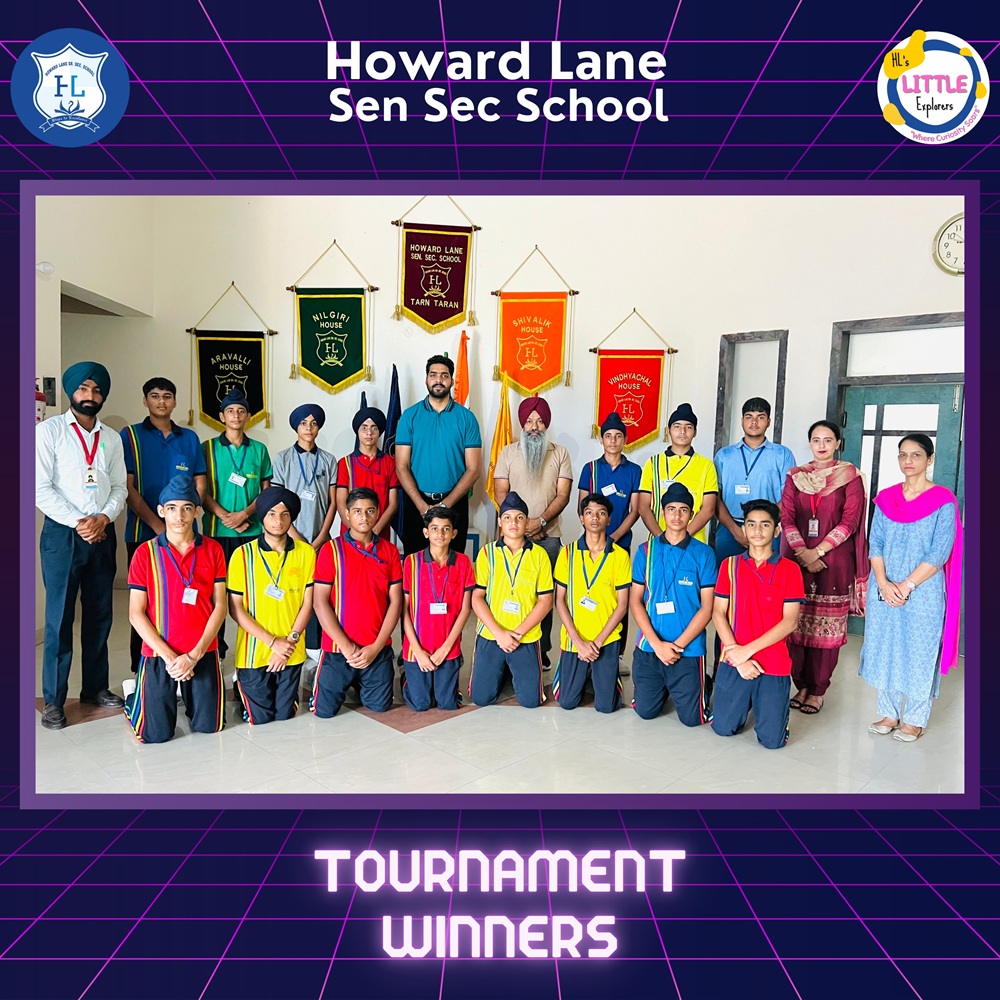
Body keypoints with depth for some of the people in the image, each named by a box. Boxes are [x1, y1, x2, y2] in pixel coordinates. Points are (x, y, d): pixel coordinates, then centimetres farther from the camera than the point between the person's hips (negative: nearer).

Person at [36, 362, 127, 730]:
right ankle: (53, 700, 10)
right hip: (63, 534, -4)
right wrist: (78, 522, -13)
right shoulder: (49, 430, -1)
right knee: (59, 618, 0)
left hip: (102, 534, 4)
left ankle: (95, 687, 23)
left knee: (100, 616, 10)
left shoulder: (111, 438, 12)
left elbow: (120, 488, 10)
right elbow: (41, 488, -8)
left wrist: (103, 517, -8)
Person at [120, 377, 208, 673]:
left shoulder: (190, 438, 11)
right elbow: (127, 487, -5)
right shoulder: (130, 435, 3)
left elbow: (200, 485, 10)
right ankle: (141, 668, 14)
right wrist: (158, 526, -13)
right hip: (143, 533, -2)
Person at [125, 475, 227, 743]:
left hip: (203, 653, 1)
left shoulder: (213, 550, -2)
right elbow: (136, 614, -5)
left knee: (209, 725, 5)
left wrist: (195, 654, -12)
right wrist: (168, 655, -14)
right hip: (159, 653, -1)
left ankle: (188, 692, 35)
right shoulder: (145, 553, -5)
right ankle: (135, 696, 31)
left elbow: (220, 606, -3)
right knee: (156, 734, 0)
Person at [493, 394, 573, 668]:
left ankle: (541, 650, 12)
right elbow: (500, 492, 3)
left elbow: (563, 495, 0)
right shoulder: (507, 453, 9)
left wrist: (541, 520, -13)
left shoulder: (560, 453, 8)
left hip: (548, 535, 0)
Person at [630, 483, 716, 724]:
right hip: (648, 647, 2)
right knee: (645, 711, 8)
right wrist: (657, 643, -11)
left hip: (689, 650, -2)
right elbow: (635, 600, -1)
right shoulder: (646, 550, 1)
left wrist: (678, 645, -13)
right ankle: (664, 688, 40)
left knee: (691, 718, 2)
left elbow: (707, 607, -6)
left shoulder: (703, 553, -4)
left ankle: (699, 687, 34)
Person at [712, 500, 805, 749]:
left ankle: (765, 701, 29)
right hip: (733, 661, 2)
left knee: (772, 740, -1)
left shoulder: (789, 569, -3)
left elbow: (789, 621, -8)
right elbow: (718, 613, -2)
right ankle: (746, 701, 34)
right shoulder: (730, 564, 2)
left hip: (774, 665, -1)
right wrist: (739, 659, -11)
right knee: (723, 728, 4)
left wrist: (748, 649, -14)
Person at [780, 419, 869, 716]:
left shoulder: (850, 476, 2)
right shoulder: (795, 476, 10)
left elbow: (850, 521, -5)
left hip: (834, 561, -2)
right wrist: (802, 551, -12)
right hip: (797, 558, 3)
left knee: (826, 625, 1)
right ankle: (801, 685, 16)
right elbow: (786, 517, 2)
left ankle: (818, 691, 11)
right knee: (796, 622, 3)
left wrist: (817, 551, -13)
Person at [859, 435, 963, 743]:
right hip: (884, 591, 4)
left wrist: (906, 586, -16)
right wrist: (883, 583, -10)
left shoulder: (943, 501, -6)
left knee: (919, 652, 5)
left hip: (922, 592, -4)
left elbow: (939, 553, -11)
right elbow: (875, 544, 3)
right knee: (884, 649, 10)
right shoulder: (886, 498, 6)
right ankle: (889, 713, 24)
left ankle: (914, 719, 20)